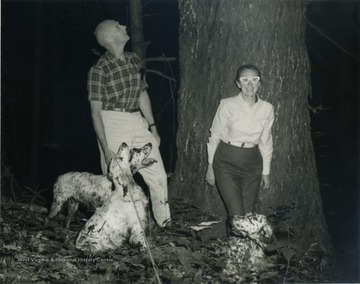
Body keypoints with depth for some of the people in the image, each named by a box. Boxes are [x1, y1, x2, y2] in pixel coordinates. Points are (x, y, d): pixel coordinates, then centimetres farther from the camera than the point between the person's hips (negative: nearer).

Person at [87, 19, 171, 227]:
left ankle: (165, 224, 17)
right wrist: (106, 149, -14)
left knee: (159, 176, 3)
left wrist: (153, 128, 14)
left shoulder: (134, 60, 10)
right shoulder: (99, 70, -9)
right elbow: (95, 112, -9)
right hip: (113, 125, -6)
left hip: (137, 121, 6)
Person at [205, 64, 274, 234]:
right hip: (227, 162, -3)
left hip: (252, 163, 4)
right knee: (237, 216, -11)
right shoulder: (228, 105, -10)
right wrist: (210, 166, 2)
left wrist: (266, 171, 13)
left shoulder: (267, 109, 0)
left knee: (248, 215, 6)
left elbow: (266, 142, 10)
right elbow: (215, 136, -1)